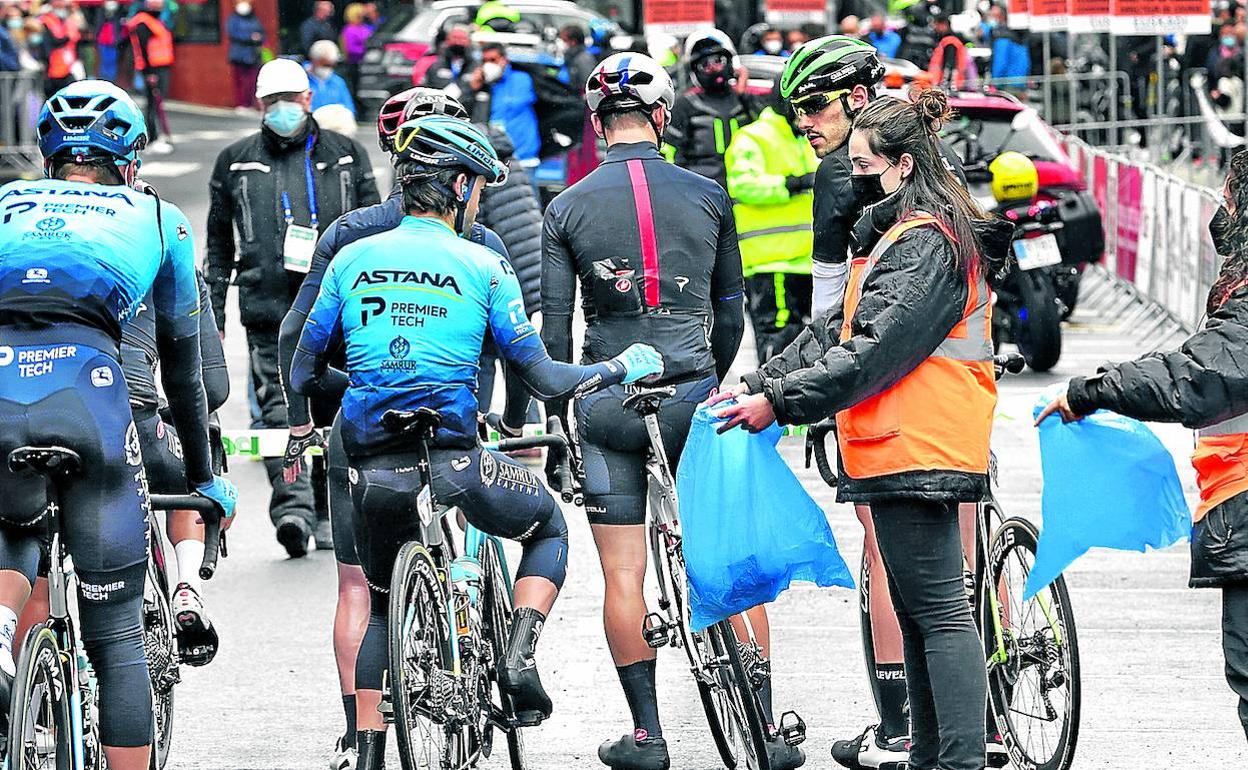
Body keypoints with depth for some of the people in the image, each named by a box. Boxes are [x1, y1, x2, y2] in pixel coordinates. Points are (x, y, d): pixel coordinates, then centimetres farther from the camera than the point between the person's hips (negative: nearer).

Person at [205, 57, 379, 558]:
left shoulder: (345, 156, 12)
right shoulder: (236, 162, 13)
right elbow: (219, 245, 18)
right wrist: (213, 312, 14)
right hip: (268, 307, -1)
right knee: (279, 405, -13)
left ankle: (328, 512, 13)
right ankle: (292, 506, -22)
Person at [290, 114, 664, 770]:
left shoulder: (352, 259, 7)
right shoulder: (483, 267, 0)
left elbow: (304, 375, 12)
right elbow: (543, 378, 1)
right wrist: (622, 370, 17)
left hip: (373, 471, 3)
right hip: (454, 463, -3)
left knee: (385, 605, 25)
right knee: (549, 526, 26)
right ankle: (519, 656, 4)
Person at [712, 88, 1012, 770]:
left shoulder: (928, 242, -14)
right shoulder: (897, 234, 21)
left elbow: (874, 351, -21)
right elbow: (836, 331, 19)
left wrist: (780, 401, -21)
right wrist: (757, 382, 9)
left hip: (916, 450, -11)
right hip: (903, 451, 11)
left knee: (937, 610, -11)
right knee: (916, 611, 13)